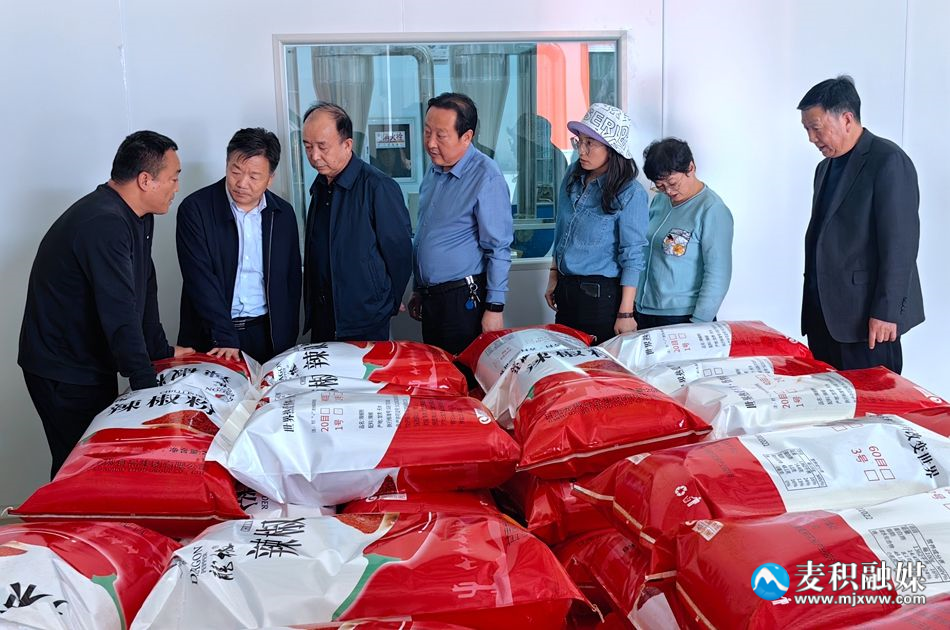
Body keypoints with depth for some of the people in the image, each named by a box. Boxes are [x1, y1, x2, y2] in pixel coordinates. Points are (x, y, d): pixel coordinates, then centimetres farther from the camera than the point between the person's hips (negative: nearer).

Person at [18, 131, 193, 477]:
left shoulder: (137, 217, 5)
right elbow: (120, 315, -29)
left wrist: (162, 350, 11)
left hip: (93, 361, 9)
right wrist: (147, 384, -26)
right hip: (62, 373, -9)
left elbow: (144, 289, 12)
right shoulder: (104, 224, -27)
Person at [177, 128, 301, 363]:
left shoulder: (283, 214, 5)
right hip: (210, 338, -2)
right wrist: (226, 339, -21)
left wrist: (288, 341, 4)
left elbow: (292, 282, 10)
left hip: (268, 335, 3)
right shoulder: (195, 208, -6)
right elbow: (201, 280, -13)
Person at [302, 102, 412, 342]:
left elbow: (399, 252, -10)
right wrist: (311, 306, 13)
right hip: (322, 318, 7)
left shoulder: (378, 187, -16)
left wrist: (387, 303, 0)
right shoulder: (320, 186, 8)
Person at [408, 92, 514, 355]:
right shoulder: (434, 170, 10)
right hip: (430, 299, 8)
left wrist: (495, 308, -17)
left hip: (465, 301, -8)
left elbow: (498, 249, -16)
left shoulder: (486, 178, -16)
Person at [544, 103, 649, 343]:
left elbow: (632, 257, -14)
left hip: (602, 295, -6)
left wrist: (626, 313, -15)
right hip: (566, 287, 7)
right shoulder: (573, 175, 4)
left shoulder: (630, 193, -15)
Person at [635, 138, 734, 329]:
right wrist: (630, 307, 13)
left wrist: (699, 323, -17)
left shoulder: (712, 210, -11)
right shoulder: (660, 201, 9)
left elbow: (717, 275, -14)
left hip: (682, 318, -6)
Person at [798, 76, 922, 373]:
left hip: (866, 318, -8)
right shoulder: (826, 168, 18)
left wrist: (886, 312, -18)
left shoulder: (889, 161, -9)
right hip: (823, 315, 8)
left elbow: (901, 242, -15)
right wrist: (812, 309, 15)